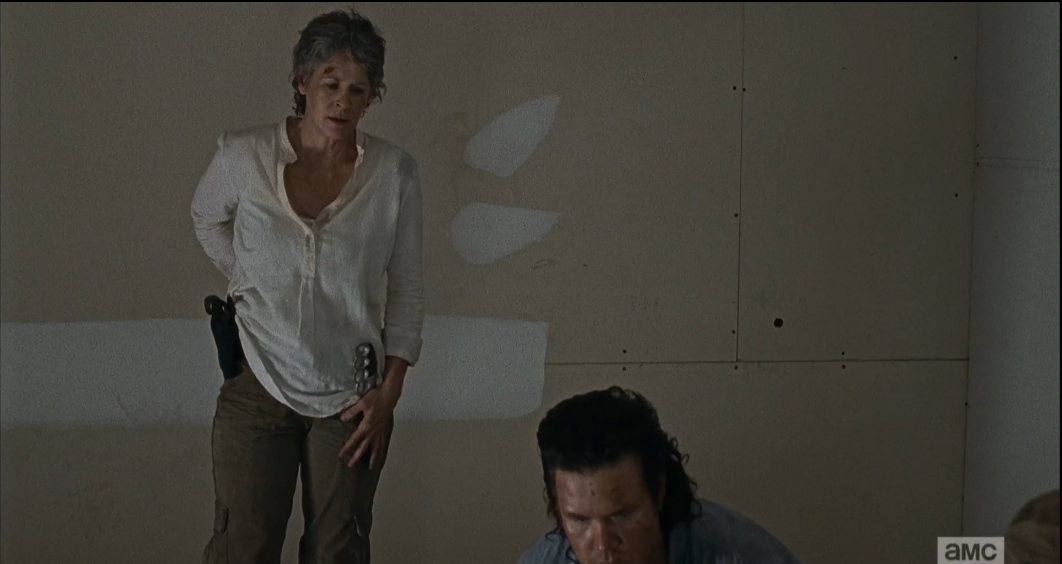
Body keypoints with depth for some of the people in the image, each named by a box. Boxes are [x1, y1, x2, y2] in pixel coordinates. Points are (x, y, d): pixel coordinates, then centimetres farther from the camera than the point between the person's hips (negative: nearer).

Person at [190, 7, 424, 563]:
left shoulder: (394, 172, -6)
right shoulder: (243, 156, -7)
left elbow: (405, 289, 1)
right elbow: (207, 220, 16)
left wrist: (390, 391, -2)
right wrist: (247, 284, 9)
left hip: (351, 396, 1)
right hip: (259, 387, 0)